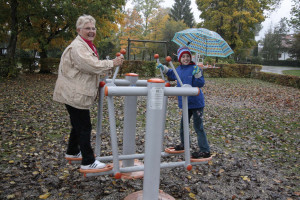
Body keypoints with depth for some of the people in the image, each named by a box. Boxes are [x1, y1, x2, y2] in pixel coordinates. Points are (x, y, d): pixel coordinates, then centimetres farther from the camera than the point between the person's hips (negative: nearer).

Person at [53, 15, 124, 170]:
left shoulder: (87, 45, 18)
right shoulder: (77, 47, -17)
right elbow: (91, 65, -28)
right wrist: (112, 63, -21)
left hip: (78, 93, 11)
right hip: (74, 94, -11)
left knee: (78, 124, 21)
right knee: (84, 127, -5)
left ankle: (72, 152, 39)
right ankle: (88, 162, 4)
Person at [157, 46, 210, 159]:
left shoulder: (195, 68, -13)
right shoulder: (179, 69, 8)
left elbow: (201, 84, -18)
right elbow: (172, 75, 31)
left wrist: (197, 74, -32)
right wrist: (164, 68, 22)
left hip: (196, 102, -7)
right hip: (185, 102, 8)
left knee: (198, 127, -3)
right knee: (183, 124, 21)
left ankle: (205, 151, 6)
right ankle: (184, 144, 41)